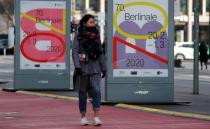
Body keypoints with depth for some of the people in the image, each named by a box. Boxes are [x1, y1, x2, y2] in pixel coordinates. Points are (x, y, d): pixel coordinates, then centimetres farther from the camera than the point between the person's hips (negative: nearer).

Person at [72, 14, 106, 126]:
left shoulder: (96, 35, 11)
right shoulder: (78, 35, 0)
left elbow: (100, 53, 15)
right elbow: (74, 51, -6)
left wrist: (103, 68, 12)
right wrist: (77, 66, -18)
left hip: (95, 67, 2)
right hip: (83, 67, -2)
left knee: (96, 90, -13)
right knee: (83, 92, 5)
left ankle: (96, 117, -16)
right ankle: (83, 117, 15)